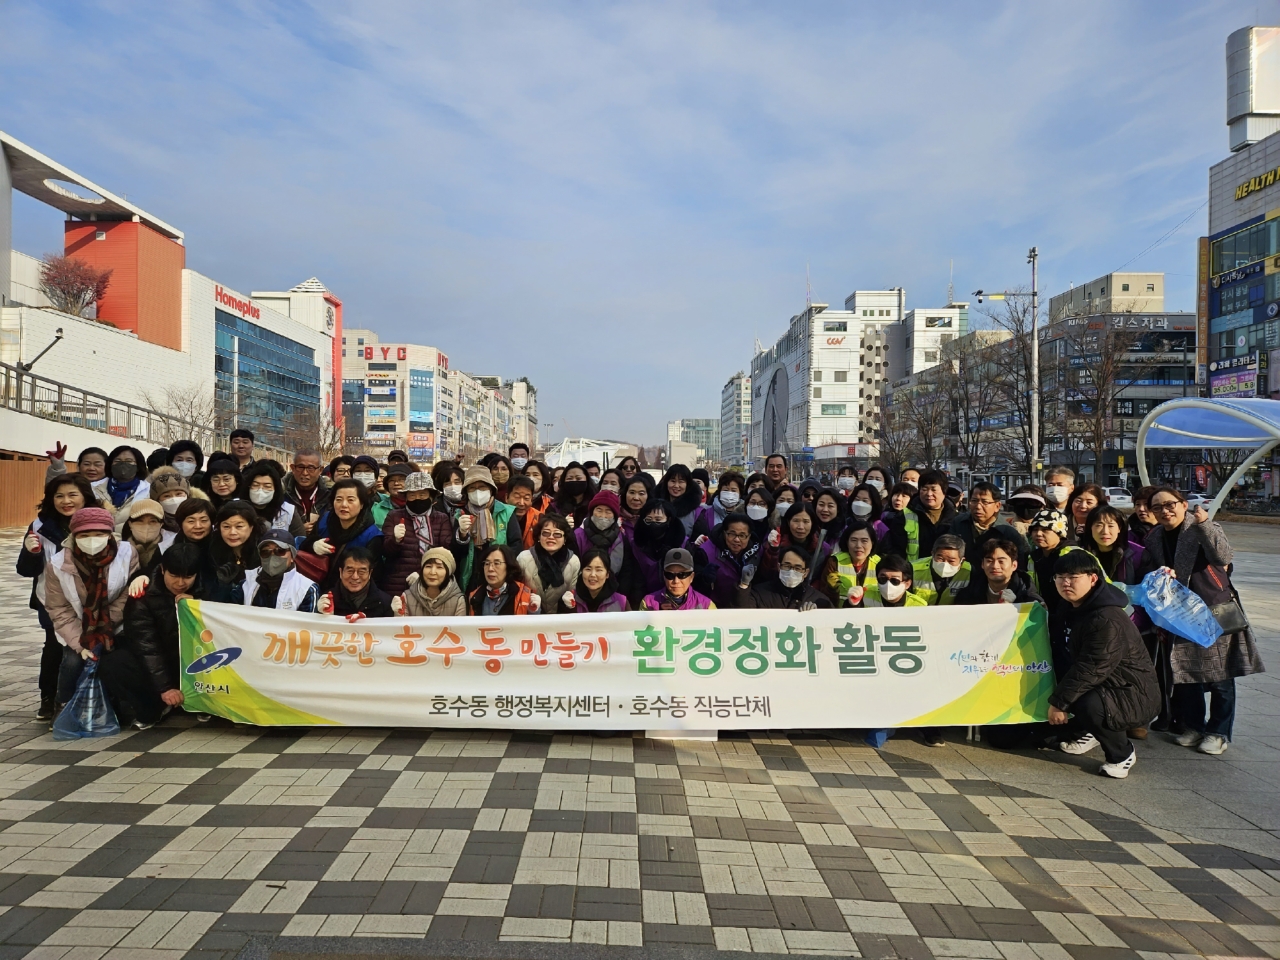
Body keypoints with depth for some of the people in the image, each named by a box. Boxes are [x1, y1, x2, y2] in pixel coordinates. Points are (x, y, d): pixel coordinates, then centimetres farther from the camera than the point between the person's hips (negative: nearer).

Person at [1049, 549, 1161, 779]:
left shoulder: (1108, 620, -26)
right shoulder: (1076, 609, 3)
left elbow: (1091, 670, -28)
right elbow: (1076, 662, 11)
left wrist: (1059, 702, -23)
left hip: (1137, 696, -9)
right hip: (1106, 686, 9)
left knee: (1089, 706, -34)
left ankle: (1122, 755, -4)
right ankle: (1084, 733, 23)